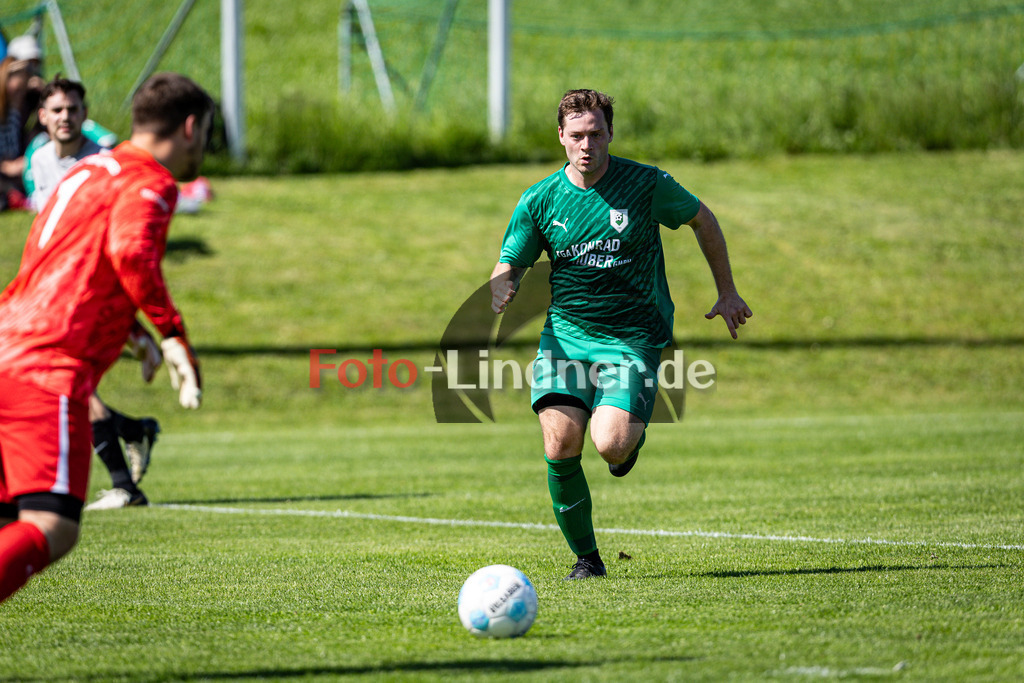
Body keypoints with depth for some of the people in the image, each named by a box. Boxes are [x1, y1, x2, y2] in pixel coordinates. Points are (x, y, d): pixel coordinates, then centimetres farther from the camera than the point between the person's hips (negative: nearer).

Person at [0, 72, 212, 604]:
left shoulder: (89, 170, 25)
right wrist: (173, 335, -14)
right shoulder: (150, 183, -2)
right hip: (50, 370, -9)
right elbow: (130, 252, -22)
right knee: (53, 529, -18)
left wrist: (128, 330, 39)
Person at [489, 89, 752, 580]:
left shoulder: (647, 185, -5)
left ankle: (634, 435, 17)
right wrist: (502, 291, -20)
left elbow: (702, 220, 11)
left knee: (610, 445, -23)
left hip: (633, 337, -2)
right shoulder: (540, 200, 0)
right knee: (560, 448, -16)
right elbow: (508, 268, 5)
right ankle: (586, 557, 4)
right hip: (565, 334, 2)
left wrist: (727, 293, 15)